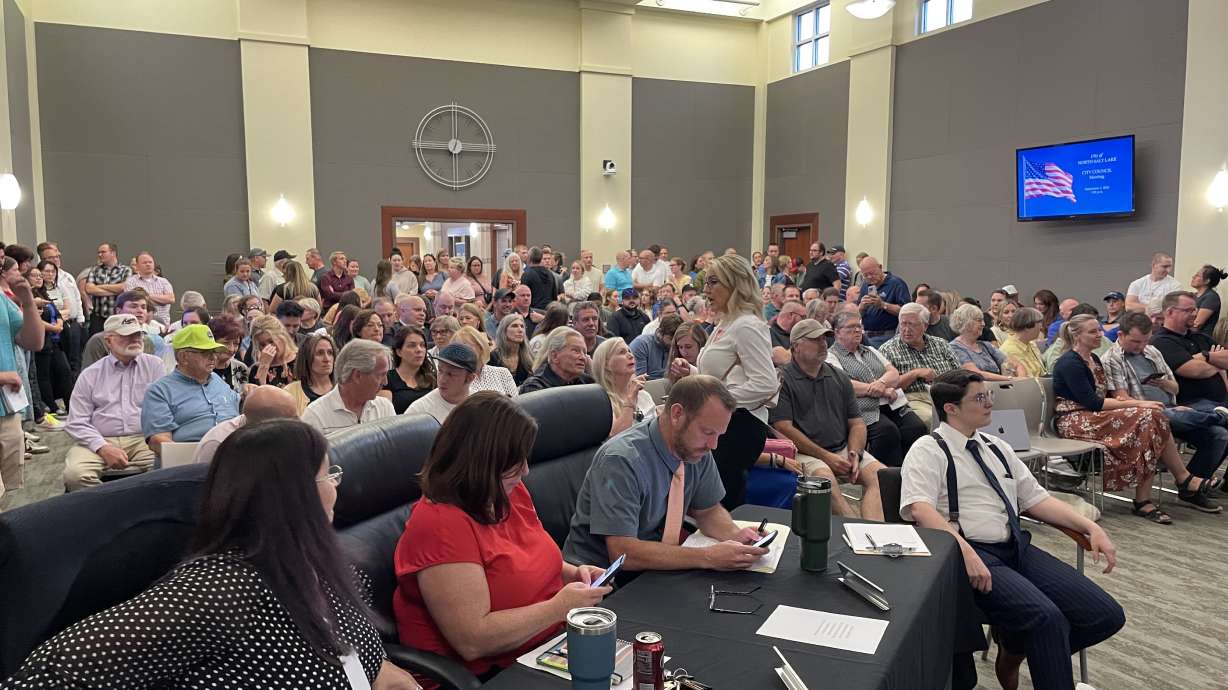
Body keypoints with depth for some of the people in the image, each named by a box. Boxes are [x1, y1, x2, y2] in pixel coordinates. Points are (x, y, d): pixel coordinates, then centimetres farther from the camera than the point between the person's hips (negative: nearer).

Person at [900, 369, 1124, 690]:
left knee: (1107, 615, -5)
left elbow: (1035, 498, 20)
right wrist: (964, 550, -31)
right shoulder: (928, 451, -4)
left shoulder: (996, 448, 20)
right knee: (1047, 618, -30)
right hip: (972, 555, -8)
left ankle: (1014, 648, 14)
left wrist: (1090, 527, 6)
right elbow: (919, 508, -19)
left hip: (1019, 549, 8)